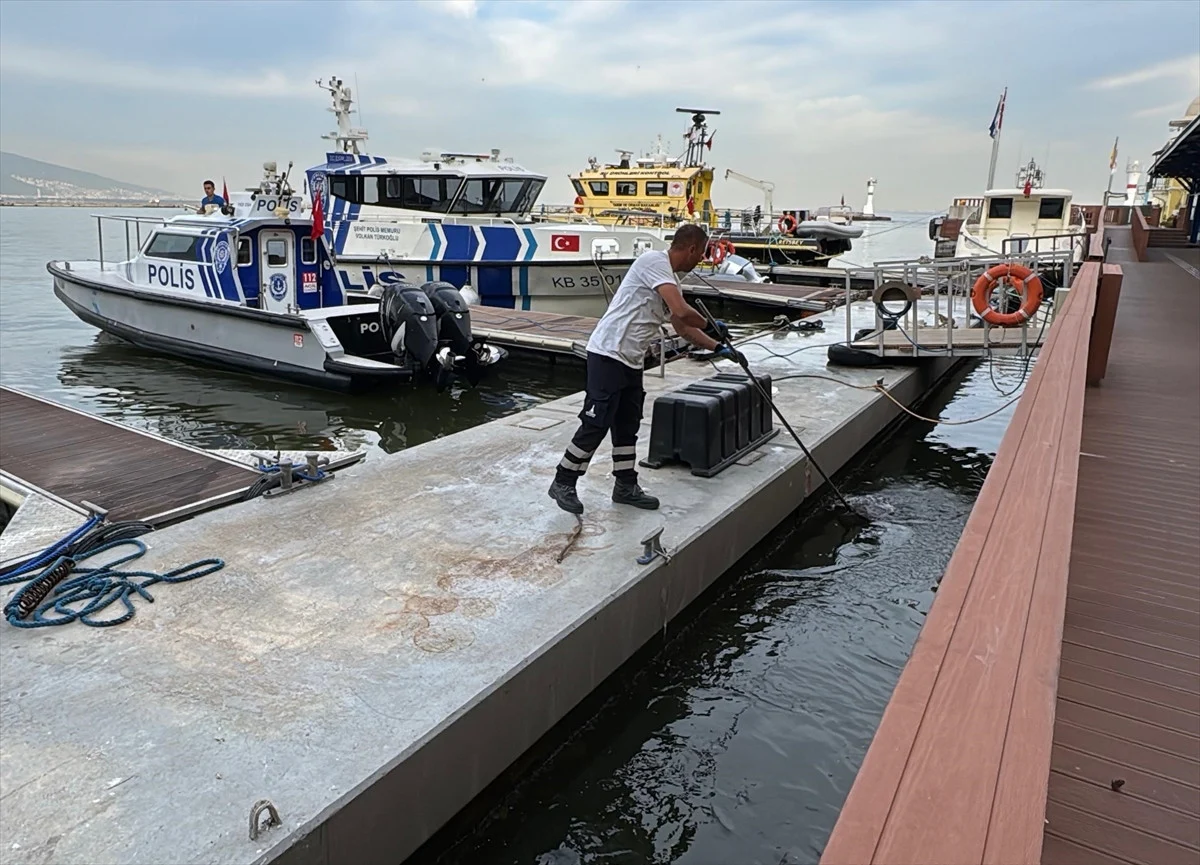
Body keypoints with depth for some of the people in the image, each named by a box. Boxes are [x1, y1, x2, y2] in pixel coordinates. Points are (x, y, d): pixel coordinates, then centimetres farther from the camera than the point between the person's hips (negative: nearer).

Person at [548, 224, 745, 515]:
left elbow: (683, 327, 25)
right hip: (609, 355, -10)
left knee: (627, 424, 15)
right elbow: (682, 312, -23)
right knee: (596, 423, -7)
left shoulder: (670, 279, 17)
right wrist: (711, 324, -4)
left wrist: (719, 348, 22)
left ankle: (626, 485, 25)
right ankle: (563, 482, 6)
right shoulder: (655, 261, -14)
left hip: (631, 360, 10)